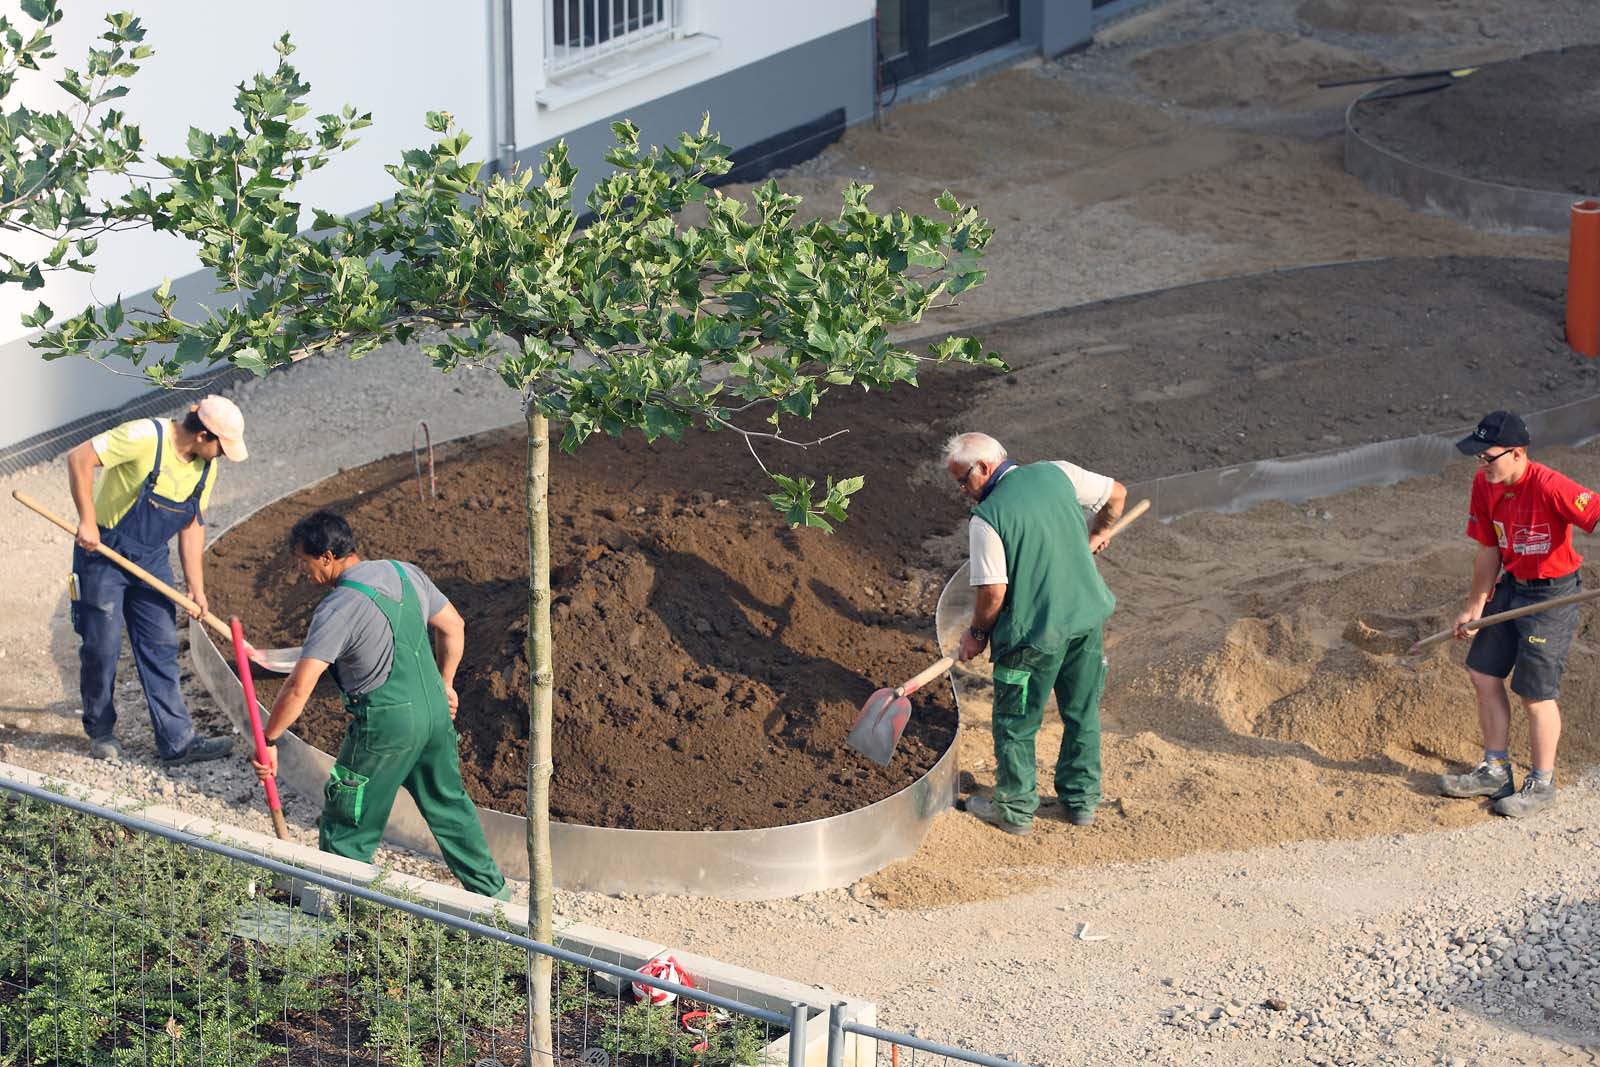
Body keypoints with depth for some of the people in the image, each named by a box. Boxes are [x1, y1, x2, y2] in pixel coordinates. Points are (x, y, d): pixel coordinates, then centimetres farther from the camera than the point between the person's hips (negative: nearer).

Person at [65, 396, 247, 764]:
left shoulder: (206, 468, -1)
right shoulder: (146, 437, -24)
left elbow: (192, 526, 7)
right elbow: (79, 459, -26)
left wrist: (196, 587, 3)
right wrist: (88, 522, -25)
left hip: (151, 560, 6)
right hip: (103, 553, -6)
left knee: (161, 648, 3)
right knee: (102, 647, 0)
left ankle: (177, 740, 4)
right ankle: (100, 731, 19)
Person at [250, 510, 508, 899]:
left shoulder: (338, 609, -20)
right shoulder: (405, 574, 2)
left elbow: (300, 687, -25)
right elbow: (454, 627, 14)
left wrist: (268, 739, -16)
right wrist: (445, 684, 26)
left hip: (387, 725, -8)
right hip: (434, 709, 8)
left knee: (346, 823, 9)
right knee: (448, 803, 24)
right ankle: (491, 890, 34)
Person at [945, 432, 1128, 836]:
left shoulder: (986, 518, -16)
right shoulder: (1057, 473, 0)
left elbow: (993, 593, -17)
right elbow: (1117, 493, 13)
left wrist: (977, 633, 1)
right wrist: (1097, 533, 32)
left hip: (1035, 632, -6)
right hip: (1087, 617, 6)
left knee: (1016, 724, 12)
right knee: (1082, 713, 20)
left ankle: (1015, 810, 22)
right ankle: (1082, 801, 31)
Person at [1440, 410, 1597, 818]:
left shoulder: (1549, 487, -27)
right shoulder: (1484, 484, -4)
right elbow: (1489, 550, 6)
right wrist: (1475, 607, 8)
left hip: (1552, 596, -8)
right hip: (1510, 587, 8)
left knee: (1535, 693, -1)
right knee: (1484, 675, 13)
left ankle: (1542, 785, 17)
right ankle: (1495, 772, 29)